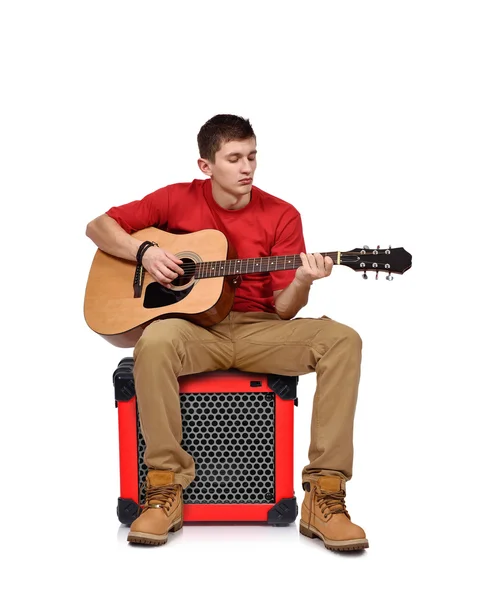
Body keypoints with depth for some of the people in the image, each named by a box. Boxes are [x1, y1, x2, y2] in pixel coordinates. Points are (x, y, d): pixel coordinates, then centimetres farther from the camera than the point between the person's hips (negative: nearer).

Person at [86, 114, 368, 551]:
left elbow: (283, 309, -1)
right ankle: (165, 490, -23)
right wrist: (145, 252, -9)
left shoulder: (281, 216, 2)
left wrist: (302, 282, -24)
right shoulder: (178, 199, 4)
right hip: (195, 328, -1)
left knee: (342, 340, -25)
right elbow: (99, 227, 9)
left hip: (259, 330, 1)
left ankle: (325, 495, -24)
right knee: (155, 341, -37)